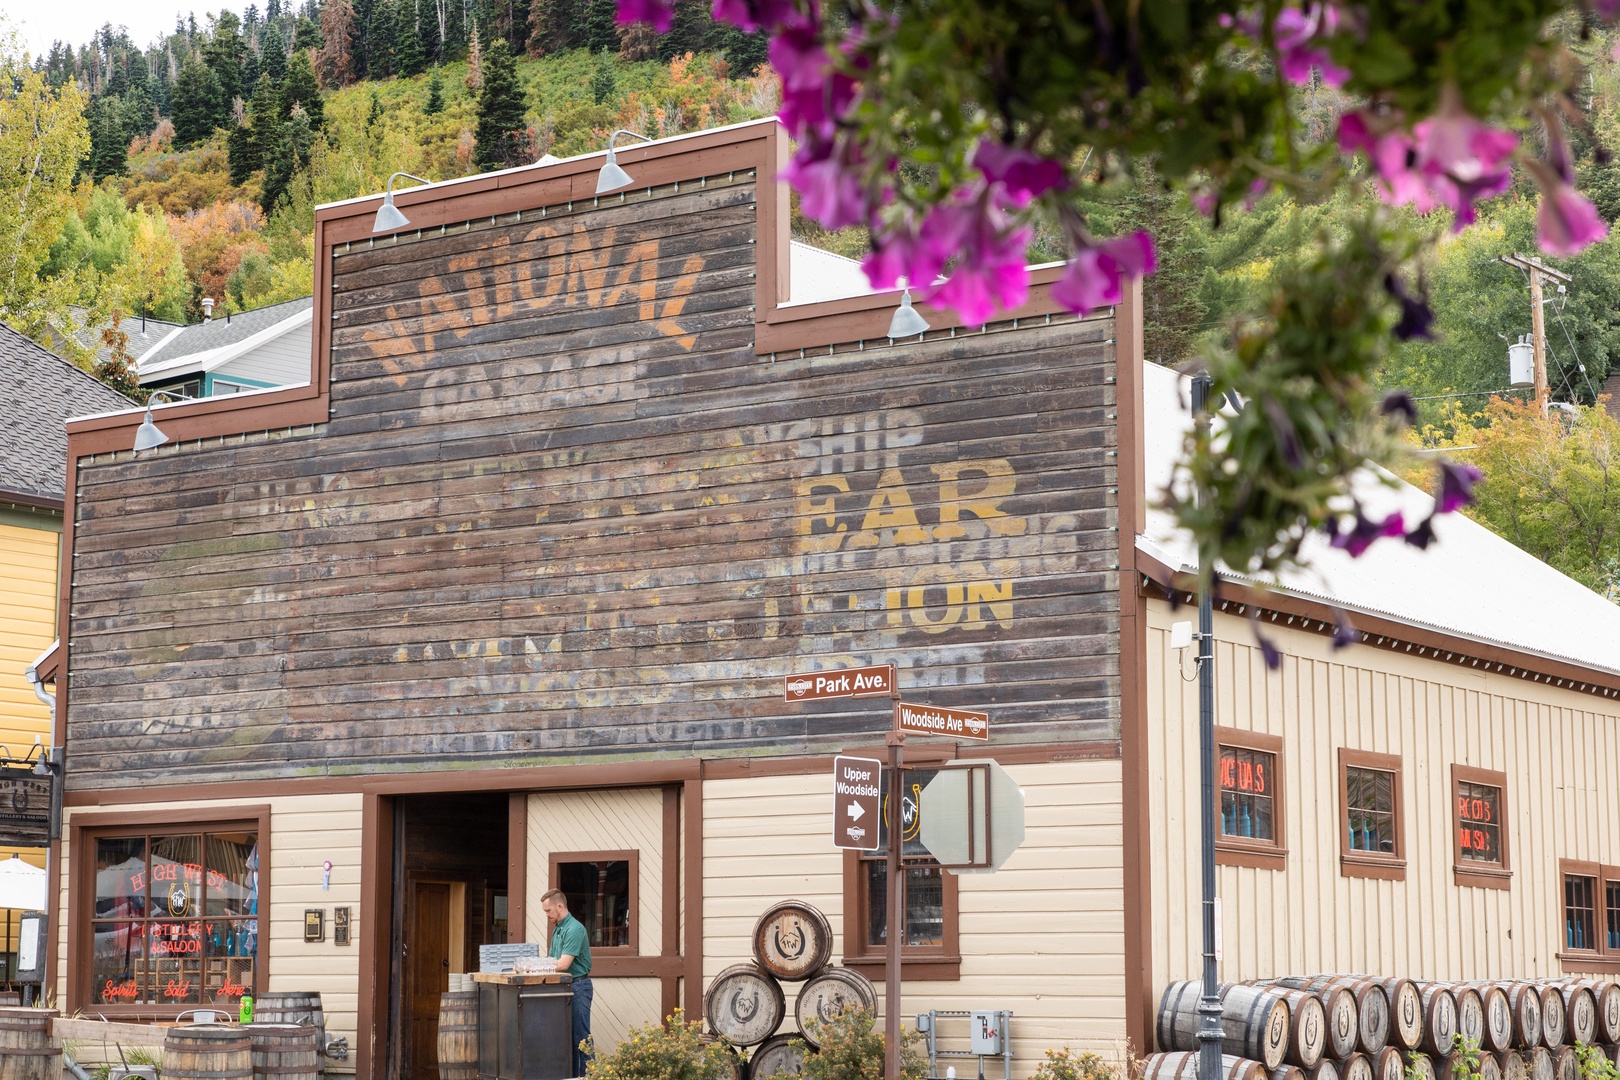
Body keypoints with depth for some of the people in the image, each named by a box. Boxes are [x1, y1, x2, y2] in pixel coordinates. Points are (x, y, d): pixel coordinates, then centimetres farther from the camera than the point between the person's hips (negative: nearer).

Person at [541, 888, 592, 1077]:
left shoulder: (574, 929, -17)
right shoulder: (557, 929, 14)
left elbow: (563, 964, -23)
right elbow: (551, 959, 17)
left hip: (578, 986, -10)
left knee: (580, 1036, -7)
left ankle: (585, 1075, -5)